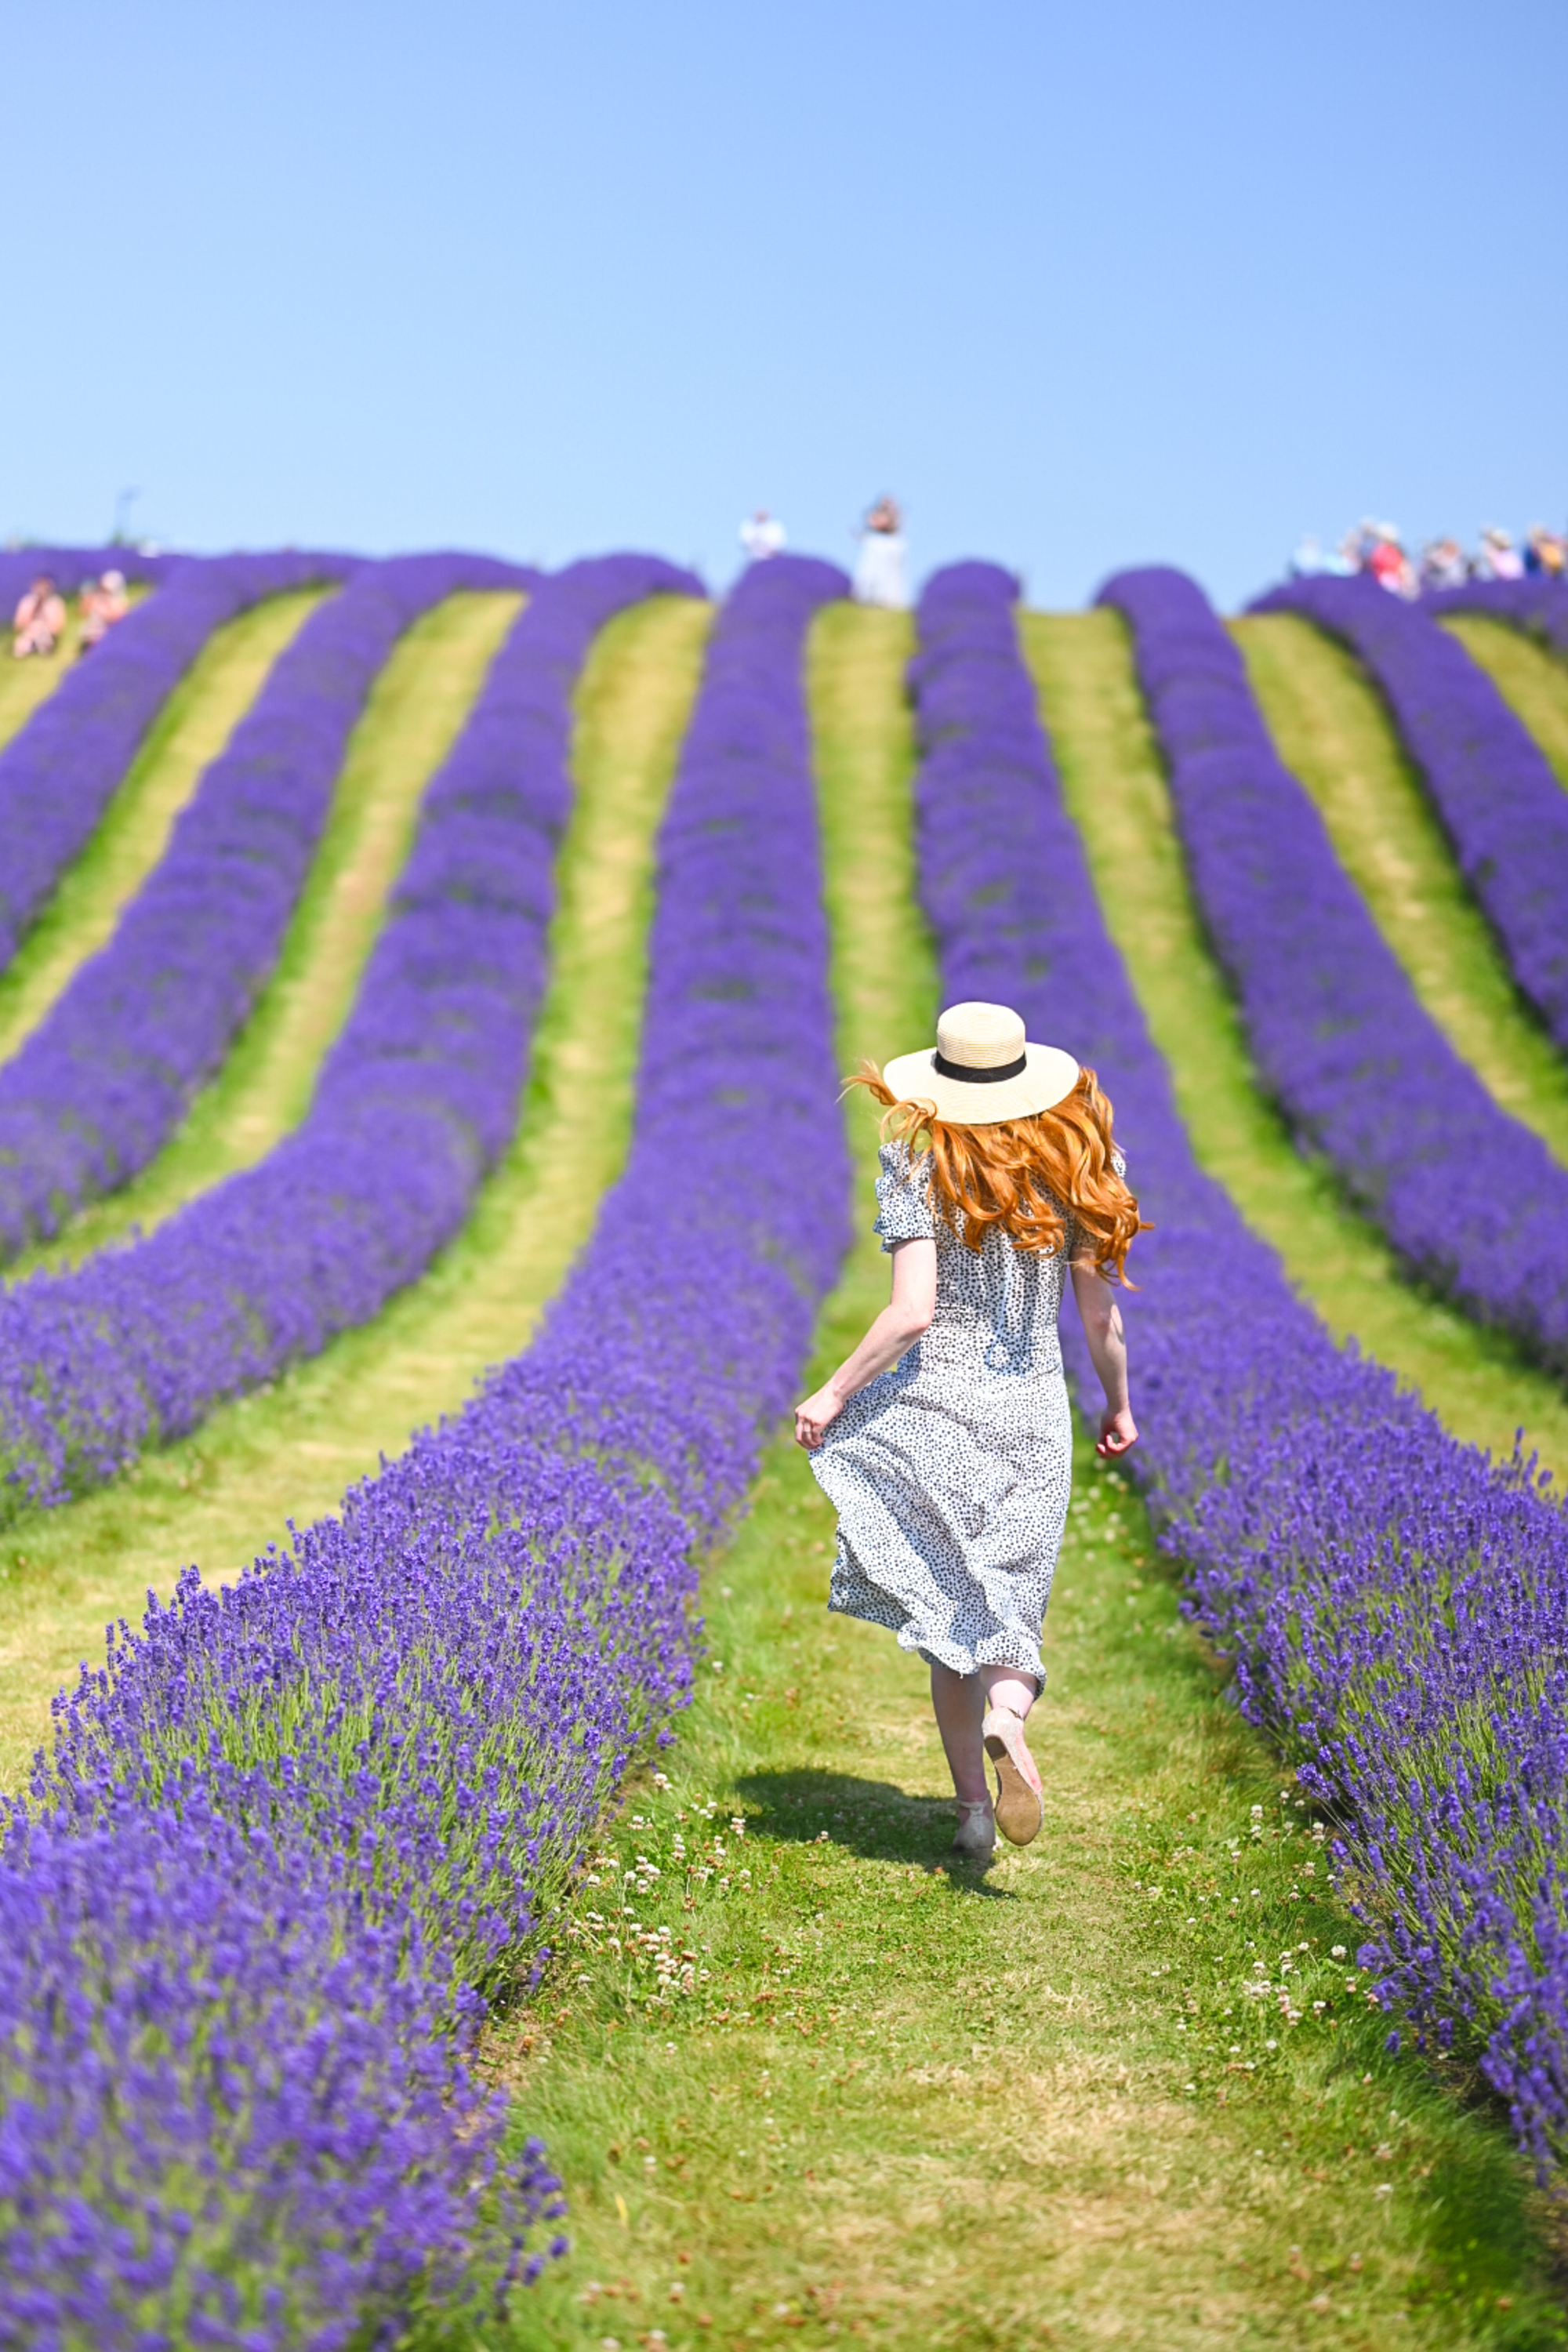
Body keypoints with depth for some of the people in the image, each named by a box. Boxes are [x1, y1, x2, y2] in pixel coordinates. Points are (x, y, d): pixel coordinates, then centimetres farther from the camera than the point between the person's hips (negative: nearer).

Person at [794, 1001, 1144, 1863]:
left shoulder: (922, 1167, -11)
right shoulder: (1070, 1168, 0)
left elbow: (912, 1313, -19)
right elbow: (1100, 1316, 3)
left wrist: (833, 1393, -9)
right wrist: (1118, 1405, 19)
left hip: (931, 1405, -2)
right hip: (1033, 1411, 2)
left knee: (945, 1609, 11)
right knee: (1003, 1606, 11)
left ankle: (972, 1806, 6)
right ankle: (1004, 1714, -22)